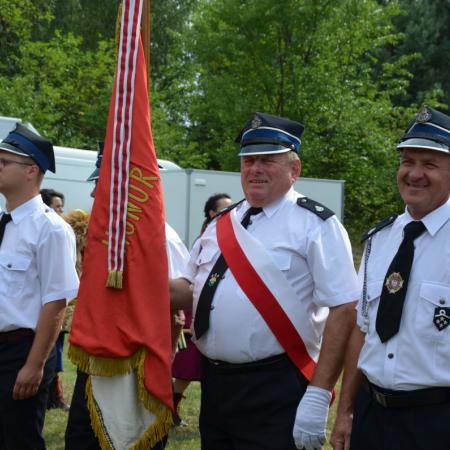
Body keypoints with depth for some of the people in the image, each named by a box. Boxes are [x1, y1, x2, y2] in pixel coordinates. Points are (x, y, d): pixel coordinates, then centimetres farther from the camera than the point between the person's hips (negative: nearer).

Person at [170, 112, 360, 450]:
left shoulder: (314, 225, -8)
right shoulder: (221, 225, 12)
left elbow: (343, 310, -14)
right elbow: (192, 289, 20)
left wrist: (318, 397, -20)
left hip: (276, 395, -6)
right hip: (214, 385, 6)